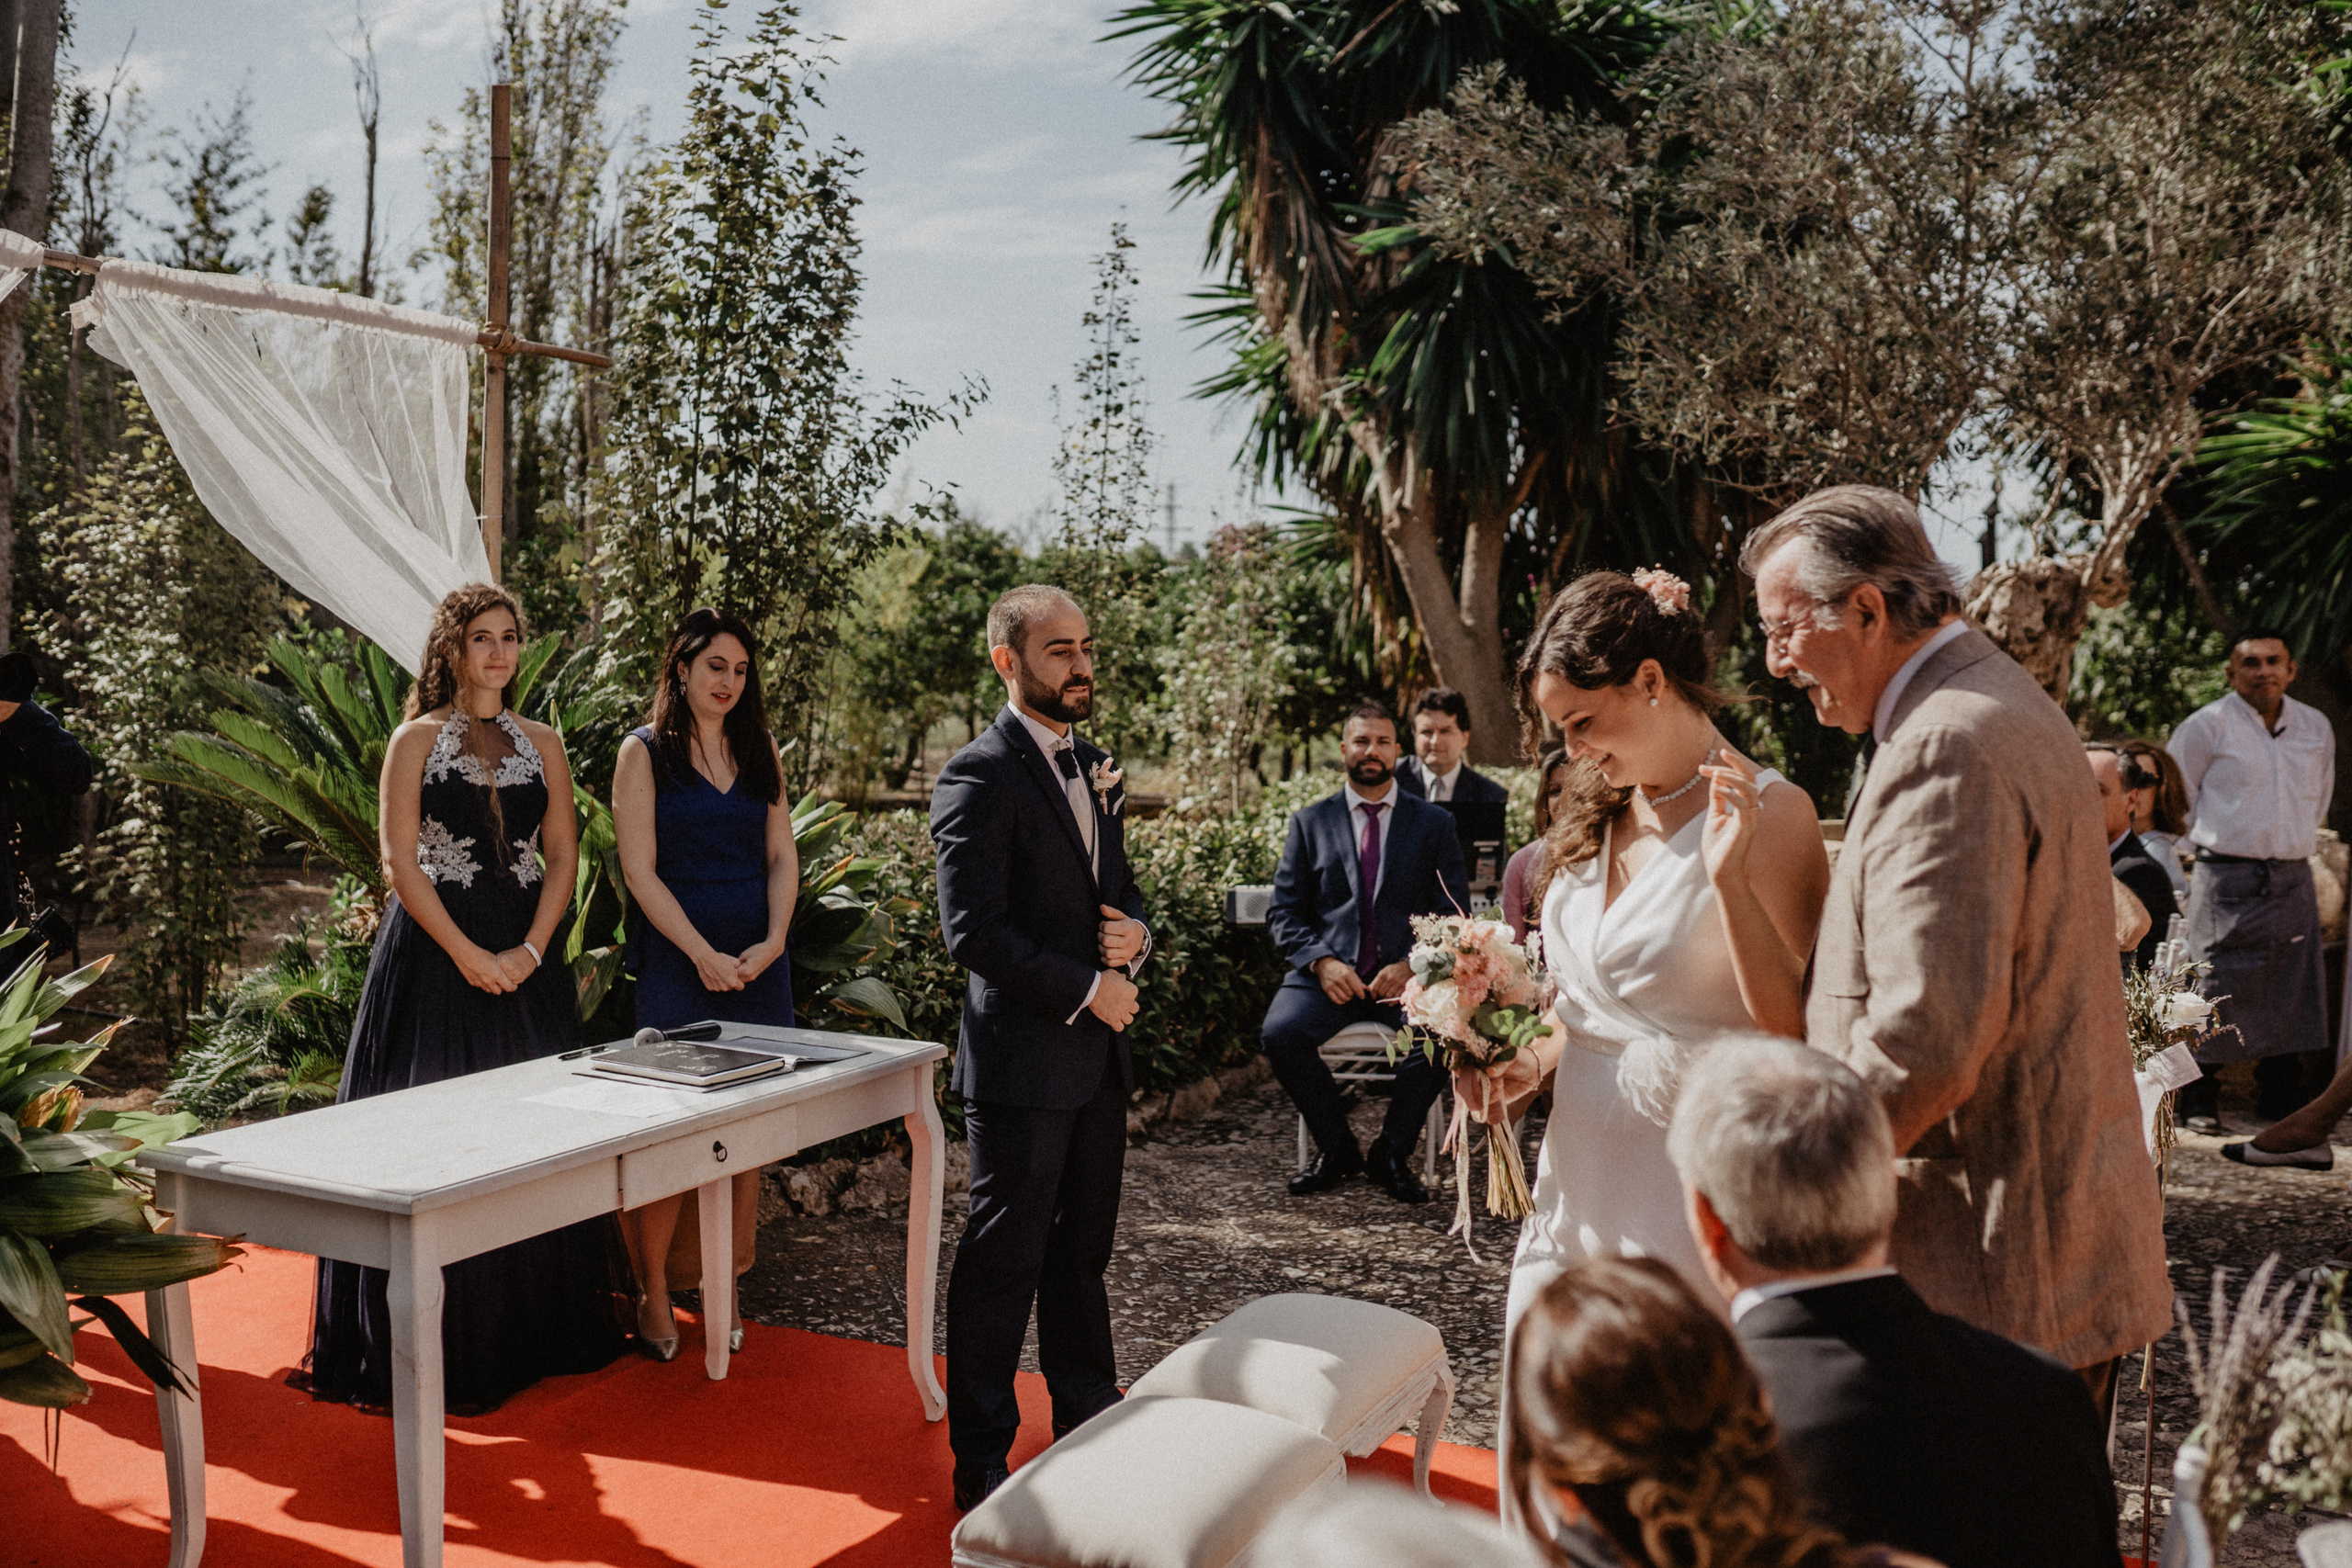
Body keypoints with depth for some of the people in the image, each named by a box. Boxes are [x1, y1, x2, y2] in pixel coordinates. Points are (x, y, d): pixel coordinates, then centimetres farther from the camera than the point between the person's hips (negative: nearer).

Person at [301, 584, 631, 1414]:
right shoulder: (417, 740, 1)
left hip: (525, 956, 3)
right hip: (435, 950, -3)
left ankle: (539, 1328, 19)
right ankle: (439, 1341, 8)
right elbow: (400, 861, -6)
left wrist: (531, 949, -8)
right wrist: (467, 953, -15)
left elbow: (562, 857, 7)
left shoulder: (542, 745, 11)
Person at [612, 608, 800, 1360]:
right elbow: (639, 870, -6)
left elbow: (782, 855, 9)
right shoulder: (645, 751, 0)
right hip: (677, 959, -4)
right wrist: (704, 954, -13)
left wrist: (772, 941, -7)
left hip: (760, 960, 4)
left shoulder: (759, 748, 12)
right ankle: (653, 1293, 10)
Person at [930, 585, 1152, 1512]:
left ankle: (1091, 1424, 34)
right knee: (1003, 1263, 2)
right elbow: (974, 931, -20)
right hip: (1022, 1059, -8)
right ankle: (981, 1463, 15)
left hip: (1098, 1053, 8)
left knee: (1082, 1253, 19)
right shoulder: (980, 777, -14)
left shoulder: (1091, 767, 13)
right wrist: (1085, 990, -16)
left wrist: (1134, 931, 0)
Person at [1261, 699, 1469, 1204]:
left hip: (1407, 972, -1)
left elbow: (1452, 912, 6)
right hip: (1329, 970, 1)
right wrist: (1321, 961, -11)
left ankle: (1392, 1153, -5)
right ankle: (1336, 1148, -3)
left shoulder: (1434, 824, 12)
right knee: (1280, 1032, -28)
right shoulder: (1309, 823, 13)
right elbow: (1284, 911, 7)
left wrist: (1412, 965, -12)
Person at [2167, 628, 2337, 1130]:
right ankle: (2197, 1101, 5)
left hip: (2293, 881, 5)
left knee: (2291, 992, 6)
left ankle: (2282, 1103, 18)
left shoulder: (2316, 727, 12)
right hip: (2226, 881, -5)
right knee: (2213, 993, -5)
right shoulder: (2207, 726, -5)